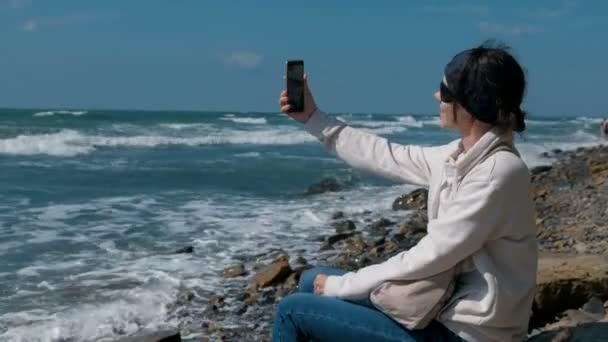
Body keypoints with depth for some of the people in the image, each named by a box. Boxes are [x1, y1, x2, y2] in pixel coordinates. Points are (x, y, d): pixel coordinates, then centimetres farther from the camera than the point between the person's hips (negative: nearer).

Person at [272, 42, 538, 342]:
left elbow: (428, 258, -23)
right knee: (313, 282, 17)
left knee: (294, 311, -5)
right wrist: (313, 118, 17)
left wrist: (341, 285, -12)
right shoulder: (461, 156, 4)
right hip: (443, 306, 9)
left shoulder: (498, 172, -24)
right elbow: (388, 158, 15)